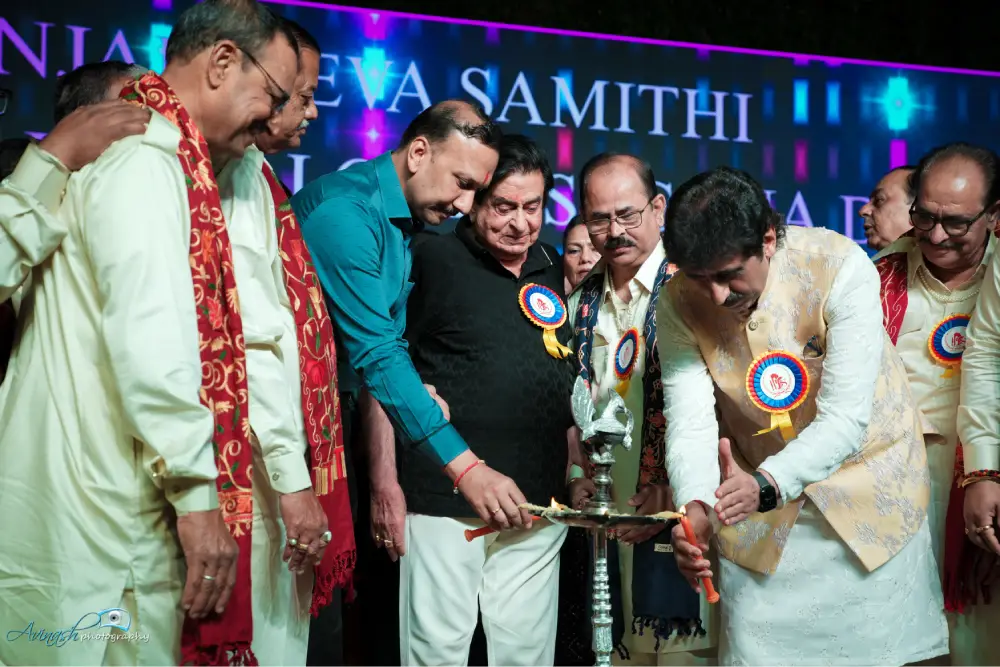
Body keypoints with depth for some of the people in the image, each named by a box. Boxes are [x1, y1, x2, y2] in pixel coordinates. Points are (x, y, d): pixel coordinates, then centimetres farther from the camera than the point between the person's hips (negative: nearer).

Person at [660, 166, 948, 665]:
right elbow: (690, 423, -20)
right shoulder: (679, 305, -15)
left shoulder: (841, 268, -25)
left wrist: (766, 484, -43)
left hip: (866, 488, -2)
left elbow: (845, 419, -28)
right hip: (757, 496, 2)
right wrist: (695, 507, -39)